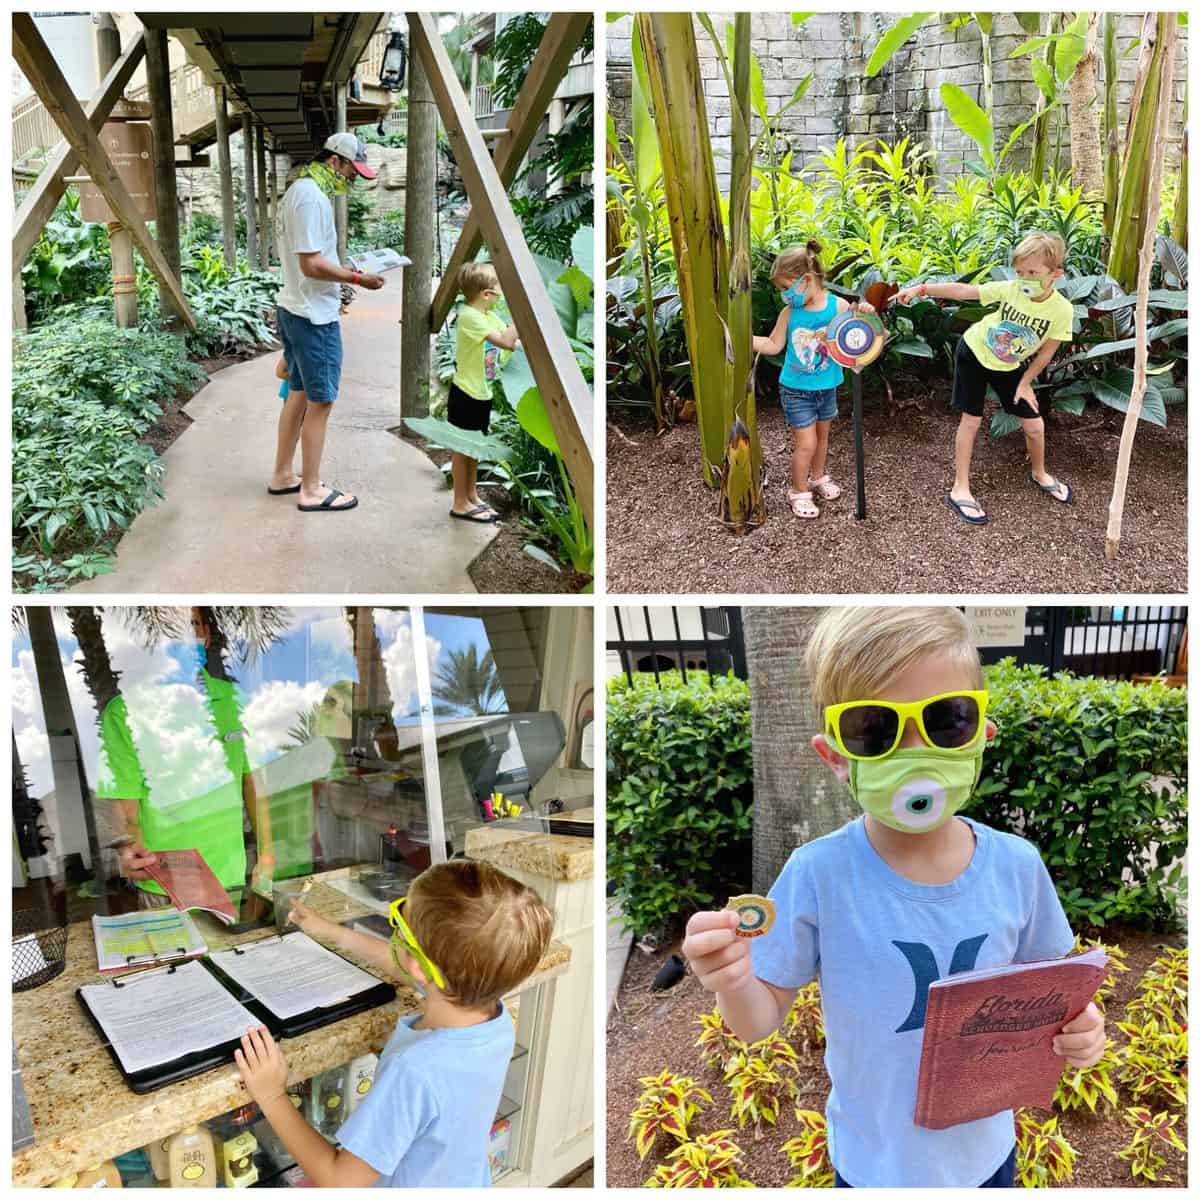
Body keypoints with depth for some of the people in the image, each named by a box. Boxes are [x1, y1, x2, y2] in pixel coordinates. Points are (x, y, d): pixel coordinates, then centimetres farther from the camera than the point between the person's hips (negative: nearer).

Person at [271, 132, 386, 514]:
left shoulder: (299, 190, 14)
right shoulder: (312, 197, -18)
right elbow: (312, 264, -23)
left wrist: (342, 274, 13)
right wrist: (357, 278, -16)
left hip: (292, 308, 10)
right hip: (314, 316, -10)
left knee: (299, 394, 17)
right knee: (320, 402, -3)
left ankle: (283, 475, 27)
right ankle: (312, 491, 4)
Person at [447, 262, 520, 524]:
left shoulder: (490, 316, 6)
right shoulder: (469, 316, -22)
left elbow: (513, 342, 5)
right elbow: (506, 341, -28)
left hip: (483, 394, 9)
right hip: (465, 394, -9)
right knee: (462, 448, 2)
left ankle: (471, 496, 30)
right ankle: (460, 504, 12)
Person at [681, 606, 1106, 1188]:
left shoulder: (1017, 865, -15)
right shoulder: (818, 875, -24)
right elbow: (763, 1019, -15)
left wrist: (1073, 1026, -18)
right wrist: (733, 982, -35)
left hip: (985, 1147, 3)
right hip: (875, 1160, -2)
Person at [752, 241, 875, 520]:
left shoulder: (839, 306, -12)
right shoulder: (790, 312, -12)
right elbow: (773, 345, 0)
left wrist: (865, 315, -22)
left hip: (826, 387, 2)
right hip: (796, 390, -2)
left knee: (822, 436, 21)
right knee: (806, 444, -3)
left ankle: (818, 477, 45)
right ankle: (799, 492, 16)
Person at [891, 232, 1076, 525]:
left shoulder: (1062, 310, -24)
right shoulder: (1009, 289, -26)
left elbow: (1047, 351, -11)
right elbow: (963, 291, -20)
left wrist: (1025, 383, -7)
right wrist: (920, 289, -23)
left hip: (1011, 366, 2)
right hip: (974, 352, -2)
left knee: (1034, 425, 5)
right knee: (971, 420, -1)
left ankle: (1039, 473, 34)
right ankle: (960, 489, 7)